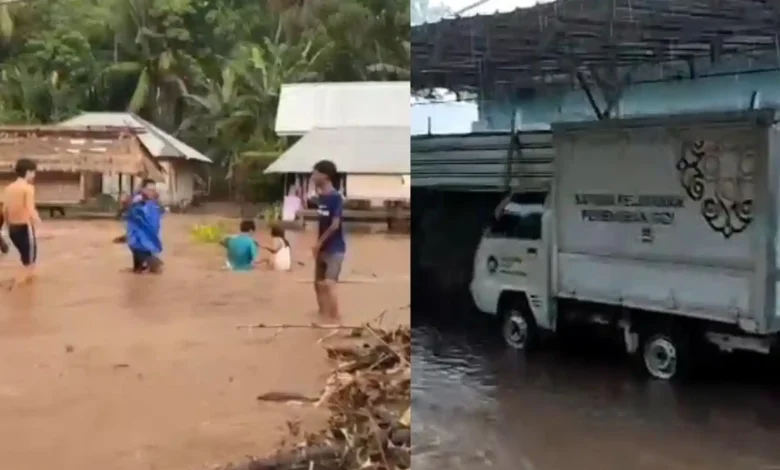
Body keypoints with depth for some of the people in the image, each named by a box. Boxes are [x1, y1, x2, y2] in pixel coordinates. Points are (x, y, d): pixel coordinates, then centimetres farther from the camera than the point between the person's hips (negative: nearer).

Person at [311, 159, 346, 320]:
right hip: (323, 248, 9)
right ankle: (323, 316, 28)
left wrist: (319, 243, -14)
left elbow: (335, 225, -20)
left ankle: (335, 320, -13)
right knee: (318, 283, 15)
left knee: (329, 284, -17)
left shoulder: (336, 198, -16)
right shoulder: (320, 197, 8)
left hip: (335, 248, -9)